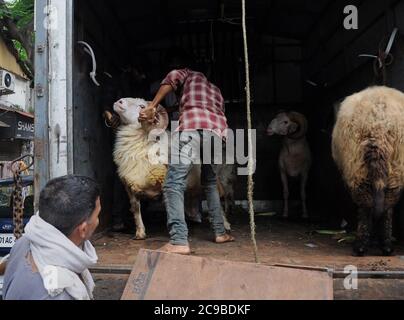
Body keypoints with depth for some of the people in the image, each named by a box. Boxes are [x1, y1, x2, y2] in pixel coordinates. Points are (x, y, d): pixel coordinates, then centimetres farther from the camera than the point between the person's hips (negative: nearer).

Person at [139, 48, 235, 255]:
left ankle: (179, 242, -20)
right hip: (217, 130, 6)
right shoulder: (213, 88, 41)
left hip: (192, 126, -6)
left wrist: (152, 106, 2)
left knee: (174, 184, -9)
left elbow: (173, 77, 3)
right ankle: (220, 232, 26)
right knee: (210, 183, 25)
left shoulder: (186, 74, 26)